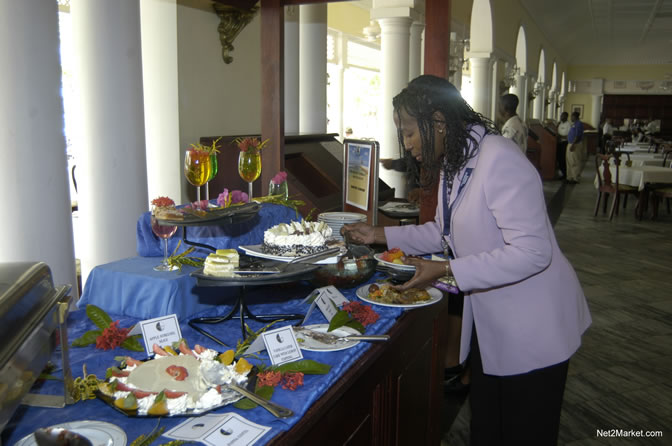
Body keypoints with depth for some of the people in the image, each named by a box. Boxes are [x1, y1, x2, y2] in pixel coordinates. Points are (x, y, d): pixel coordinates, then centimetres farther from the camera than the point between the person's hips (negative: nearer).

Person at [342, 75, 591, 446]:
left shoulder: (499, 161, -26)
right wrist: (381, 235, 4)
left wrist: (446, 270, -29)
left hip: (533, 328, -9)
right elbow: (444, 231, 14)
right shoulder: (453, 162, 4)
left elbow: (531, 252, -30)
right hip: (489, 322, 9)